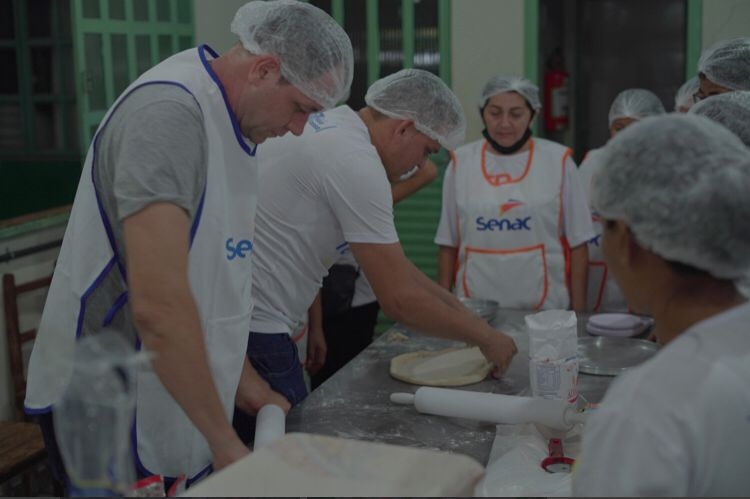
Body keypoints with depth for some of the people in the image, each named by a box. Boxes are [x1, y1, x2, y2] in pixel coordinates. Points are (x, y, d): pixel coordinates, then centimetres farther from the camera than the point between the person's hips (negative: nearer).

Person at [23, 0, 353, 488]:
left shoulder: (231, 120, 7)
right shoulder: (168, 113, -22)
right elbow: (158, 305, -29)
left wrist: (242, 379, 11)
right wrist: (225, 442, -22)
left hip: (178, 401, 8)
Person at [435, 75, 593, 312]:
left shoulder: (558, 161, -1)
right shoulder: (461, 162, 3)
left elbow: (576, 242, 2)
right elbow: (448, 243, 7)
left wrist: (578, 313, 0)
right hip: (475, 308, 1)